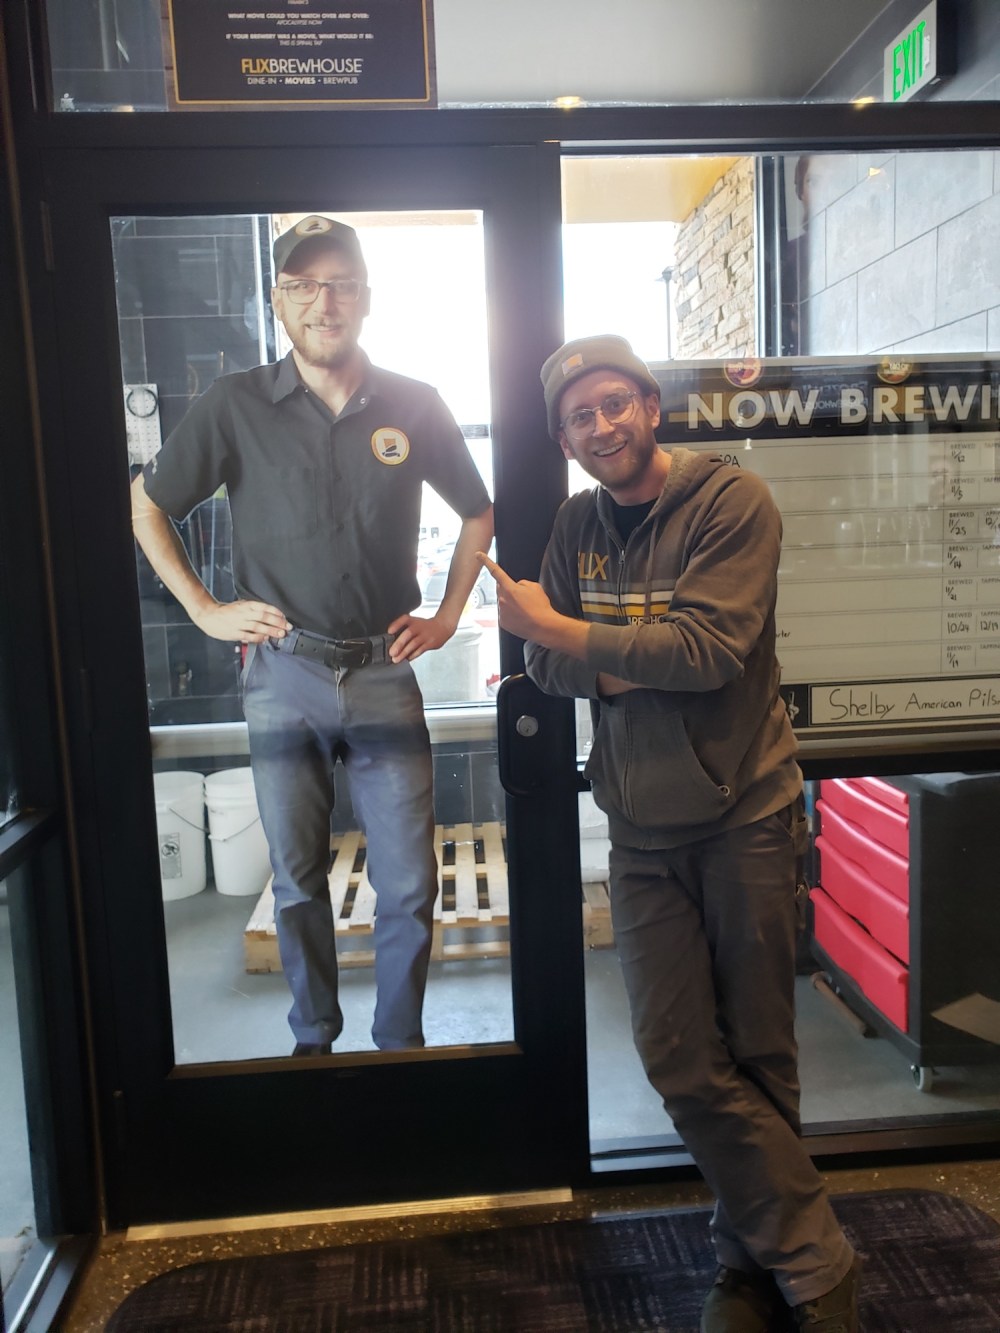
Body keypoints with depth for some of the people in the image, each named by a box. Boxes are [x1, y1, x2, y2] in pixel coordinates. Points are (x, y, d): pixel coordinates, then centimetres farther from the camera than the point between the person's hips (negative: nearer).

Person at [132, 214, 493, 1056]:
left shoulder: (413, 406, 2)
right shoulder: (237, 405, -1)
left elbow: (479, 513, 15)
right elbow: (144, 506, 7)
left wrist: (448, 616, 7)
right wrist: (205, 609, 0)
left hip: (385, 673, 1)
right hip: (282, 677, 0)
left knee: (410, 885, 3)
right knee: (298, 881, 12)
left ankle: (399, 1045, 25)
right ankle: (314, 1042, 33)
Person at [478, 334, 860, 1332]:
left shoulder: (731, 501, -8)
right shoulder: (577, 524, 9)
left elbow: (710, 649, -20)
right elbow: (546, 668, 5)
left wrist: (562, 631, -16)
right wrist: (638, 666, -13)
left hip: (741, 815, -4)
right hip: (640, 829, 4)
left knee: (757, 1057, 8)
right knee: (681, 1059, 2)